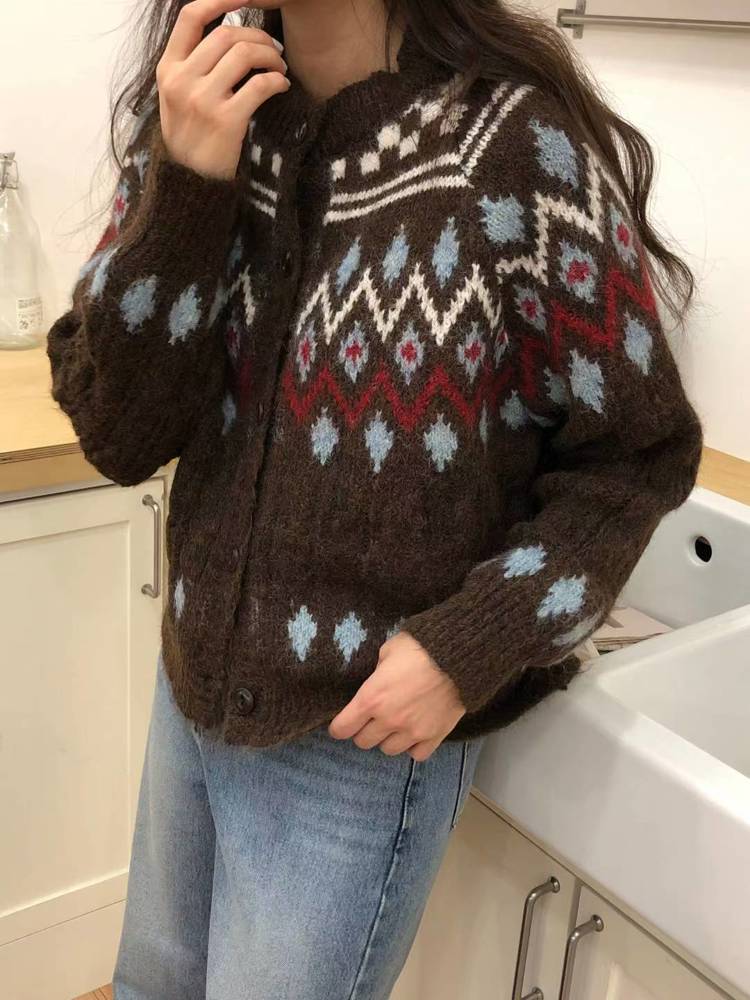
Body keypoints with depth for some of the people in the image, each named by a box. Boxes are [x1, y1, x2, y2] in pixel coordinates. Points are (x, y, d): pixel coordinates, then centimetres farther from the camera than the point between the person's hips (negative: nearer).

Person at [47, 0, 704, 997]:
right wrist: (183, 191, -21)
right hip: (193, 689, 6)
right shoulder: (204, 113, -3)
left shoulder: (518, 144, -18)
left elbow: (635, 454, -10)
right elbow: (118, 437, -9)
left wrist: (474, 647, -19)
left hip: (365, 737, -5)